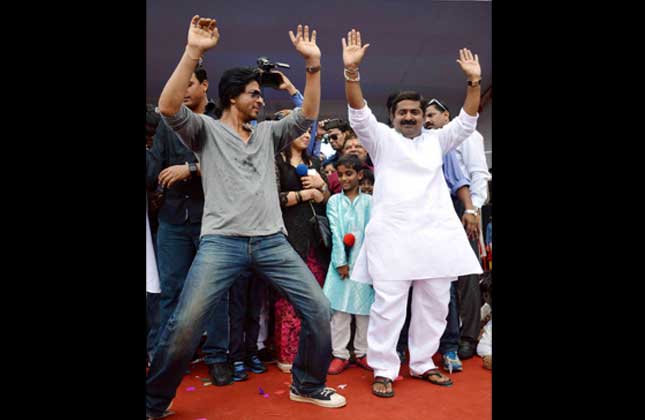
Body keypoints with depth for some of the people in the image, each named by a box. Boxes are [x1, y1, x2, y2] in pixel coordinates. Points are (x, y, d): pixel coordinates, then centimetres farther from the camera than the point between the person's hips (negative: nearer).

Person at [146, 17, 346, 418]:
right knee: (184, 324, -11)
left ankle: (307, 386, 22)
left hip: (272, 241, 5)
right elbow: (168, 106, -10)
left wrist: (313, 63, 1)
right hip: (222, 241, -4)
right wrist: (193, 51, -15)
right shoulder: (206, 129, 8)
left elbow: (307, 115, 10)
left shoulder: (268, 132, 19)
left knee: (319, 309, 0)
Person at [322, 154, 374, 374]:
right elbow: (335, 232, -2)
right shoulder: (334, 201, 6)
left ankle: (362, 352, 21)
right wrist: (341, 262, -9)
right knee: (339, 308, 1)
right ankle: (340, 354, 12)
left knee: (365, 307, 7)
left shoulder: (369, 201, 5)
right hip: (341, 260, 0)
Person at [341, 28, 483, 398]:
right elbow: (359, 113, -4)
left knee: (434, 305, 10)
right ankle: (384, 370, 9)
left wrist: (475, 81, 3)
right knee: (388, 305, -4)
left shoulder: (436, 141, 20)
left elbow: (467, 121, 14)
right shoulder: (382, 138, 9)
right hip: (393, 234, -4)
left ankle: (422, 363, 25)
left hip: (437, 233, 5)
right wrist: (352, 70, -16)